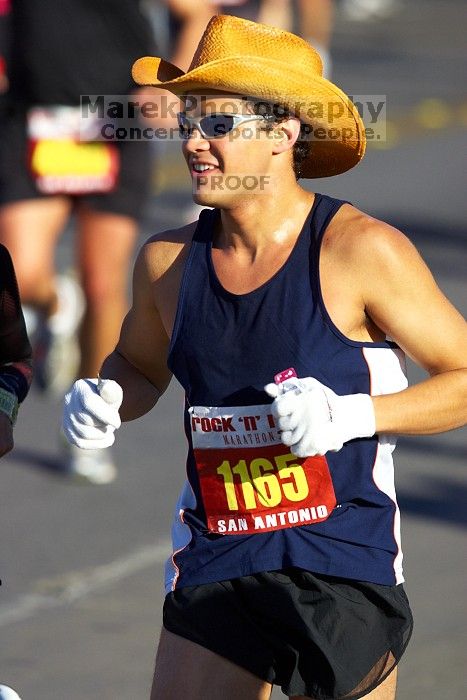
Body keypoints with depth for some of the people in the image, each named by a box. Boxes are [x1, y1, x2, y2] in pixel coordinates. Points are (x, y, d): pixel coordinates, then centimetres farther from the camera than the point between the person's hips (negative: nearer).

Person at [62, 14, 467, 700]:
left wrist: (353, 415, -20)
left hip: (342, 564, -4)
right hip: (215, 567, 4)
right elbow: (140, 366, 25)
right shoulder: (168, 261, 5)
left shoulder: (359, 251, -10)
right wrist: (102, 400, 3)